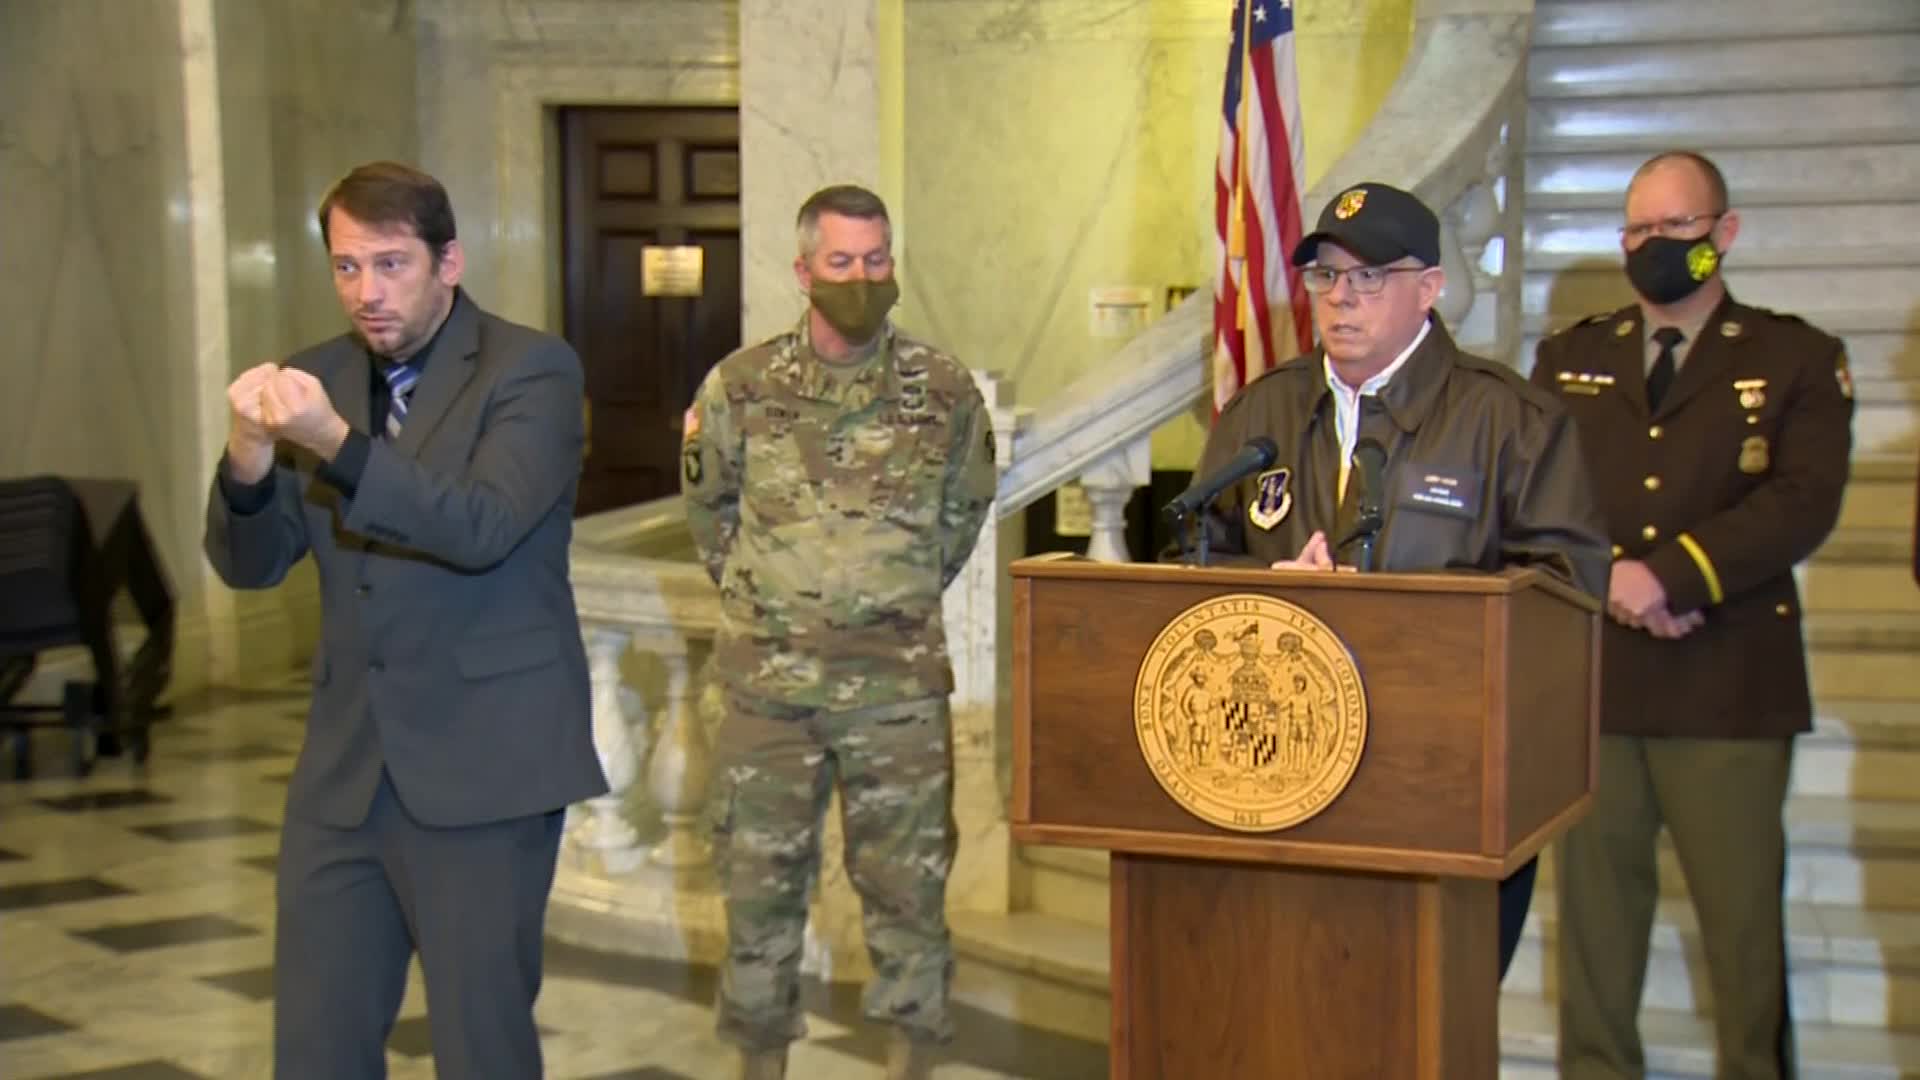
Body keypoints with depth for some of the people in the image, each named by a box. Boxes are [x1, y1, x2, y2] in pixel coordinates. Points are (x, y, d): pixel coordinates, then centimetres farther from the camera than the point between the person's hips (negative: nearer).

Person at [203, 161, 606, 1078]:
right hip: (343, 768, 5)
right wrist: (248, 460, -16)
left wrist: (339, 444, -34)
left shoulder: (532, 370, -7)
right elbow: (250, 566, 4)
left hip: (484, 765, -5)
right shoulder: (318, 378, 9)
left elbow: (482, 529, -22)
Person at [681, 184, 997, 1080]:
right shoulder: (741, 386, -2)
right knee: (760, 877, 7)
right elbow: (708, 508, 13)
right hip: (769, 682, 0)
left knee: (908, 879, 5)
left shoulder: (945, 391, -1)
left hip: (901, 685, 0)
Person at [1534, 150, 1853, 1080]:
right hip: (1591, 675, 3)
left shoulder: (1795, 359, 6)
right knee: (1594, 905, 7)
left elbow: (1803, 502, -8)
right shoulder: (1567, 360, 15)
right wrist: (1610, 579, -13)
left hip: (1730, 682, -2)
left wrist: (1668, 574, -18)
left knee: (1743, 911, 2)